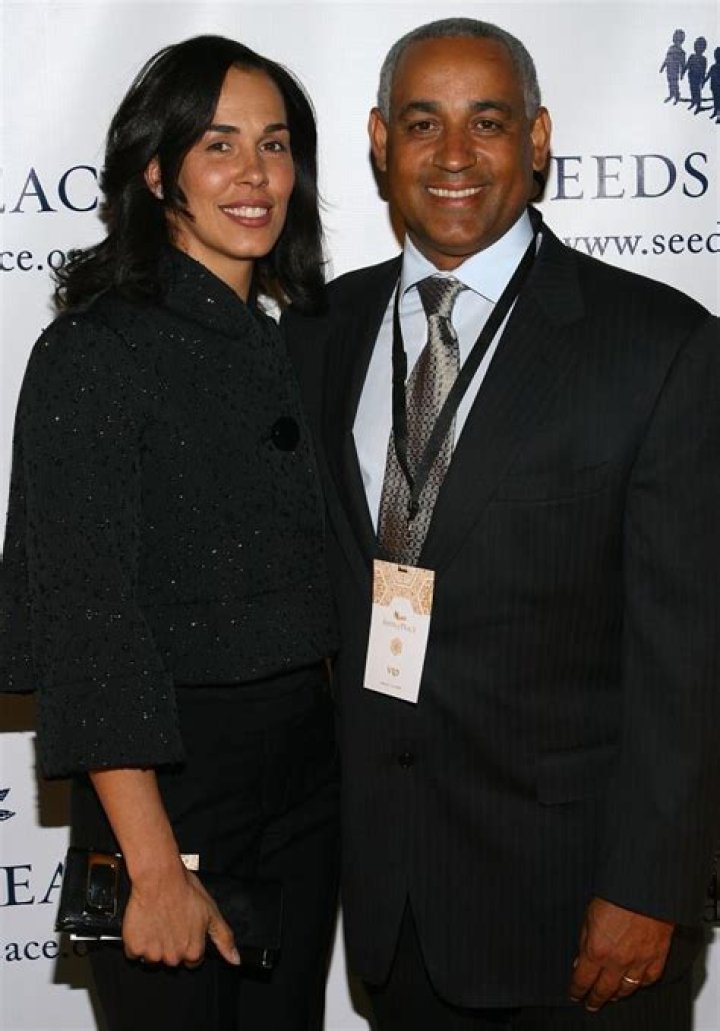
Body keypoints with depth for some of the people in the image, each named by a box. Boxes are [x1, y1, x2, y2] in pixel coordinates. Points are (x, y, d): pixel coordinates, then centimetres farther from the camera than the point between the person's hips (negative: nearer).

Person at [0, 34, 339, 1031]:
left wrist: (351, 764, 10)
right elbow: (88, 622, -17)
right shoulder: (95, 350, -13)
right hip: (167, 778, -6)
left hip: (306, 771, 6)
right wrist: (155, 869, -19)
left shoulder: (292, 348, 8)